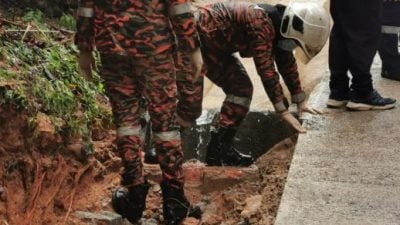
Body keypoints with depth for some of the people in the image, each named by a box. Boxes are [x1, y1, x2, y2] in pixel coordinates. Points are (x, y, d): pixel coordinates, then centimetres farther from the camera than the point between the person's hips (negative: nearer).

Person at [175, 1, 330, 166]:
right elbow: (267, 71, -28)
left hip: (214, 47, 10)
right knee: (191, 107, -16)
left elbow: (287, 64, 14)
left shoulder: (278, 24, 2)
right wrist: (283, 111, -23)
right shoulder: (261, 24, -27)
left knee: (242, 89, 1)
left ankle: (218, 149, 5)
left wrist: (300, 102, 19)